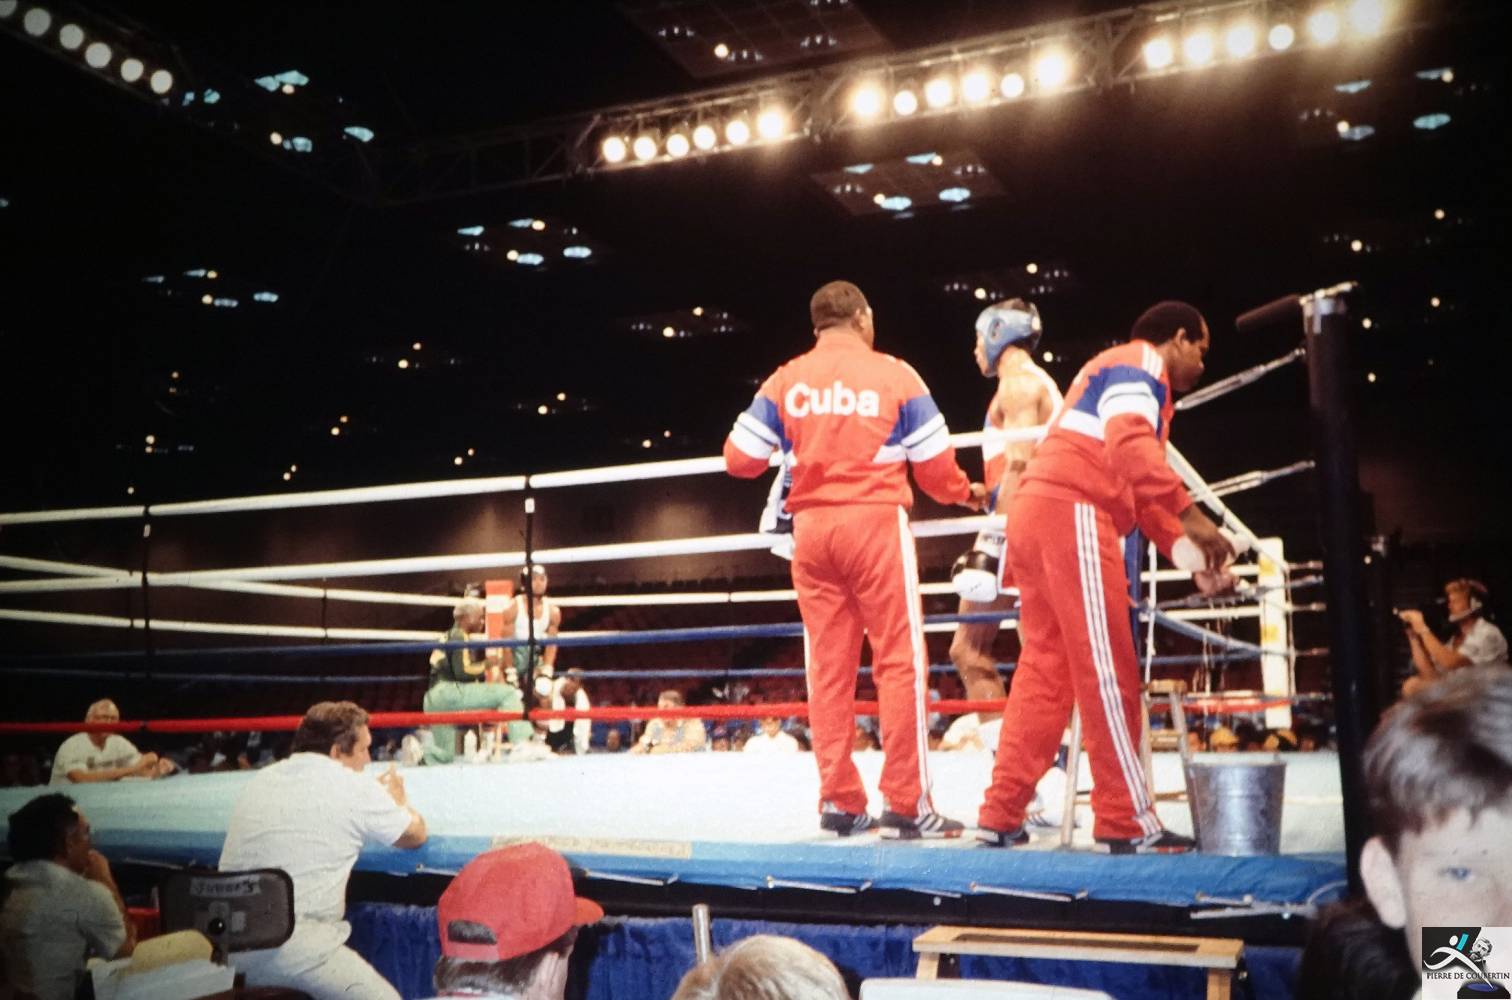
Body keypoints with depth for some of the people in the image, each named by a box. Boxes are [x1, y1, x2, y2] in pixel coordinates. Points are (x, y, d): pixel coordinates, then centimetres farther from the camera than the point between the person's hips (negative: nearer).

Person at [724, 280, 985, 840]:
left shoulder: (785, 381, 7)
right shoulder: (893, 375, 0)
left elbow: (740, 459, 7)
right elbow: (934, 465, 1)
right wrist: (966, 493, 23)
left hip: (811, 526, 4)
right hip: (875, 521, -3)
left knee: (828, 664, 7)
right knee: (899, 660, 0)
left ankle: (839, 801, 9)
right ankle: (906, 804, -2)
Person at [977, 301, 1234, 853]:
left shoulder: (1116, 371, 32)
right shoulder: (1142, 363, 2)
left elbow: (1139, 490, 27)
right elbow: (1129, 446, -19)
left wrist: (1192, 554, 17)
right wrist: (1190, 514, -22)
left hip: (1036, 513, 10)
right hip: (1071, 514, -10)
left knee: (1045, 666, 10)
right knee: (1106, 671, -6)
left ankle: (1002, 815, 11)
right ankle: (1129, 823, -1)